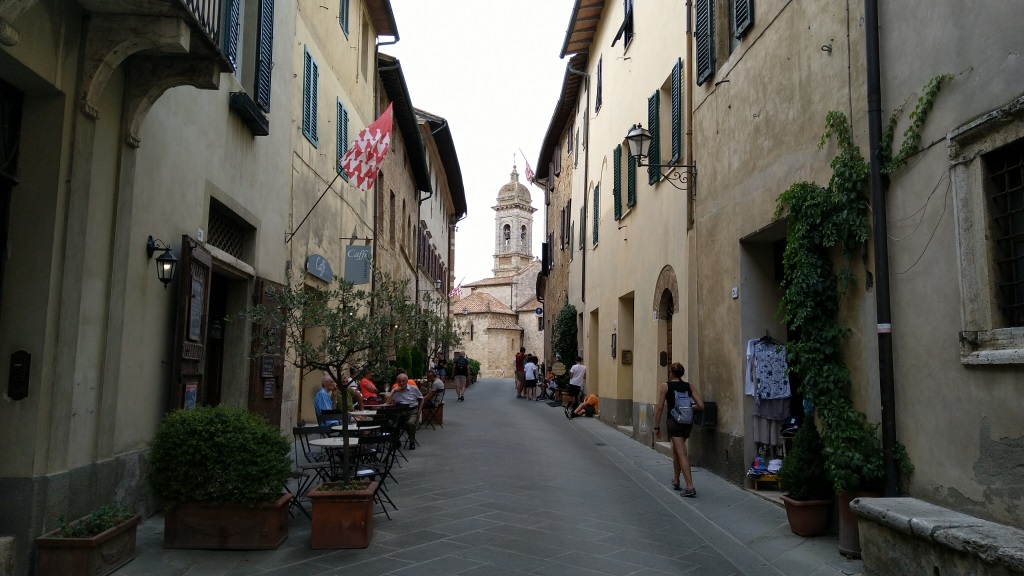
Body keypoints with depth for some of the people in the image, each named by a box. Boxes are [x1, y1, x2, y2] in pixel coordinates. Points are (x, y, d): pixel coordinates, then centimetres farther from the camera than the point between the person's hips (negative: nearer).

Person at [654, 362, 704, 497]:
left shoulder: (665, 386, -3)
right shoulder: (690, 386, 6)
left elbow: (660, 408, -6)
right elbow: (701, 406, -1)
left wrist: (656, 427, 1)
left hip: (673, 422, -5)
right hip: (687, 422, 5)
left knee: (682, 453, -7)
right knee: (676, 450, 22)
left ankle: (690, 487, -15)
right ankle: (675, 481, 33)